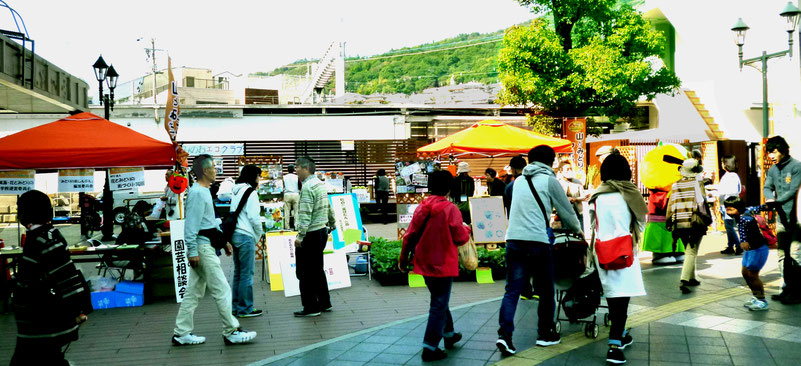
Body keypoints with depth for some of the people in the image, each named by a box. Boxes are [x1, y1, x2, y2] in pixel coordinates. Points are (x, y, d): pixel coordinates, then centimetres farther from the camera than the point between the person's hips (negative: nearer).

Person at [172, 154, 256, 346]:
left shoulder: (204, 191, 18)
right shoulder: (197, 193, -14)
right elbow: (191, 224, -19)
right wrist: (193, 251, -21)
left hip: (207, 247, 10)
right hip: (202, 248, -10)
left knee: (194, 292, 12)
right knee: (221, 290, -5)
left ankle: (182, 333, 16)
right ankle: (231, 331, 1)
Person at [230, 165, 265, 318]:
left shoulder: (237, 191, 16)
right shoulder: (250, 192, -10)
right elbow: (254, 217, -14)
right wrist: (259, 235, 1)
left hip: (234, 234, 9)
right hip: (246, 236, -9)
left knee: (238, 272, 14)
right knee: (247, 273, -3)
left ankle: (236, 307, 20)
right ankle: (245, 309, 1)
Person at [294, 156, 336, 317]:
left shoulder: (308, 187, -17)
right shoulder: (321, 184, 12)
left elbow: (305, 214, -23)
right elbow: (329, 208, 21)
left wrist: (300, 236, -23)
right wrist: (332, 224, 35)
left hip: (311, 235, -10)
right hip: (322, 231, 10)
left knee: (305, 272, -1)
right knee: (317, 269, 18)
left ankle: (311, 307, 4)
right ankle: (324, 303, 24)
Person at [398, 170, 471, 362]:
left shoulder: (421, 207, 0)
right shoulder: (451, 209, -14)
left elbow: (410, 234, 3)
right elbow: (460, 238, -12)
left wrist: (403, 257, 14)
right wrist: (467, 229, 10)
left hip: (424, 264, 6)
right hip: (443, 264, -6)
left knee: (439, 299, 23)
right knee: (439, 304, 0)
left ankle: (449, 334, 38)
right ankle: (430, 347, -1)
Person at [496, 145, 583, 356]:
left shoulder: (519, 181, 19)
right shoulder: (549, 180, 2)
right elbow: (566, 209, 8)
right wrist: (577, 230, 27)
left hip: (513, 239, 5)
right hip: (537, 241, -5)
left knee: (512, 289, 4)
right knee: (545, 290, 11)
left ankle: (504, 334, -7)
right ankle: (545, 334, 20)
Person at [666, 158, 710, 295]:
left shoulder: (675, 185, 7)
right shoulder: (697, 183, -4)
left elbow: (670, 205, 9)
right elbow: (701, 203, -10)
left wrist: (669, 223, 15)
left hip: (679, 224, 5)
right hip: (694, 224, -5)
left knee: (689, 251, 21)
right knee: (691, 252, -5)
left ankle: (691, 278, 29)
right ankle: (684, 281, -18)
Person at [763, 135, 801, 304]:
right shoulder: (773, 169, 11)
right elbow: (767, 187, 10)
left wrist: (776, 202, -26)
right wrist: (770, 198, -12)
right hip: (782, 218, 7)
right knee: (783, 254, 10)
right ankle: (787, 289, 19)